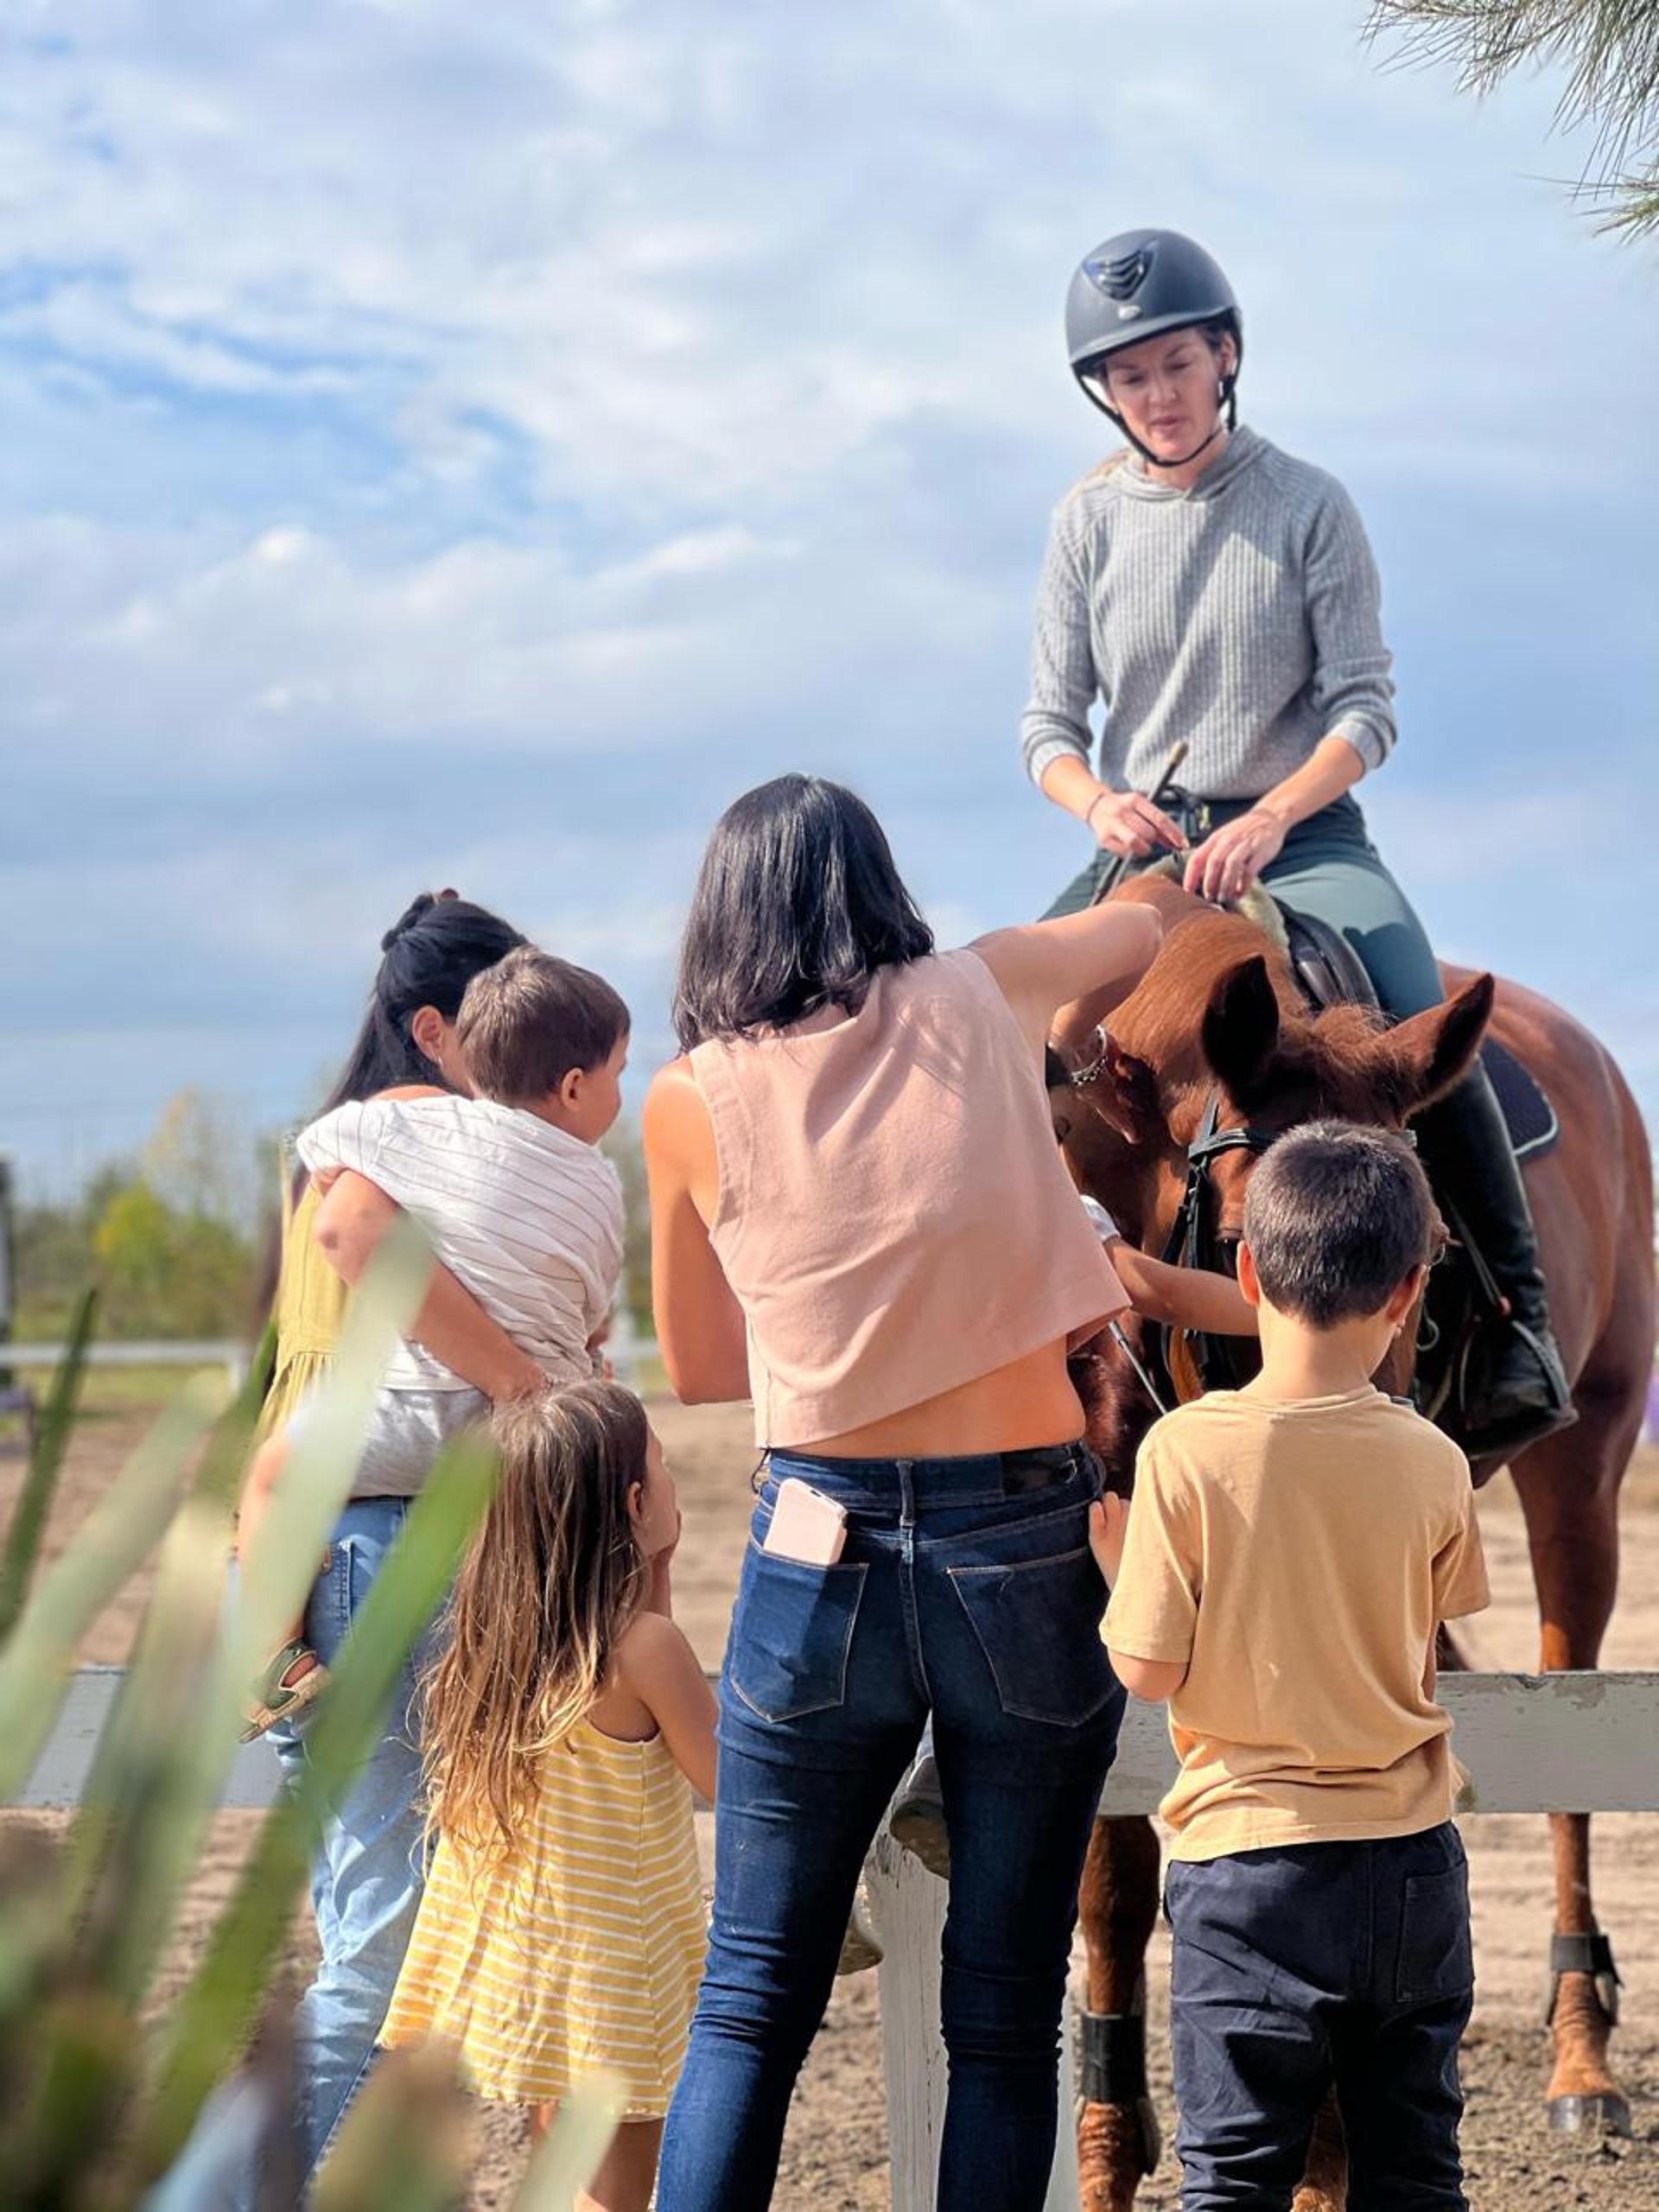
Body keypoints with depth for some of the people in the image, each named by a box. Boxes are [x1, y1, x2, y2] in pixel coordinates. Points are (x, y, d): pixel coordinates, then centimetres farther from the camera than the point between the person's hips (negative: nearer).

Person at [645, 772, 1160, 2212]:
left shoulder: (693, 1103, 0)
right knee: (1005, 2024, 7)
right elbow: (1140, 930, 23)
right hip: (1030, 1542, 0)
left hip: (823, 1550, 0)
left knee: (750, 2011, 8)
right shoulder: (986, 1001, 2)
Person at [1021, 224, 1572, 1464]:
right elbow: (1049, 725, 5)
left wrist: (1266, 821, -23)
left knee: (1423, 1039, -26)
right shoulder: (1089, 522, 5)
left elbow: (1366, 708, -6)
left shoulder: (1308, 507, -3)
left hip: (1300, 835, -3)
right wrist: (1099, 802, -19)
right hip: (1142, 843, 3)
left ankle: (1517, 1321, -16)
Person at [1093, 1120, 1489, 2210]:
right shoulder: (1434, 1465, -7)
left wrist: (1112, 1557, 5)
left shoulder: (1186, 1449, -14)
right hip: (1412, 1866, 3)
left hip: (1248, 1863, -3)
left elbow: (1147, 1669, -12)